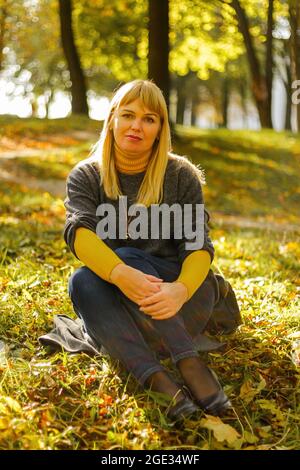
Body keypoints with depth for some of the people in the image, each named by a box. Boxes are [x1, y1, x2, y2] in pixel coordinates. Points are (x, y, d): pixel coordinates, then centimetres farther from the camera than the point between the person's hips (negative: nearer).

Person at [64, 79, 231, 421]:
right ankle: (159, 380, -43)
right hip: (113, 300, 1)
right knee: (82, 281, -30)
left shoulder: (182, 175, 0)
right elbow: (78, 230, -19)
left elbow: (198, 243, -13)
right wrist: (121, 275, -41)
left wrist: (181, 289, -37)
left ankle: (188, 364, -40)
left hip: (173, 299, -1)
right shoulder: (86, 176, 1)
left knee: (128, 256, -29)